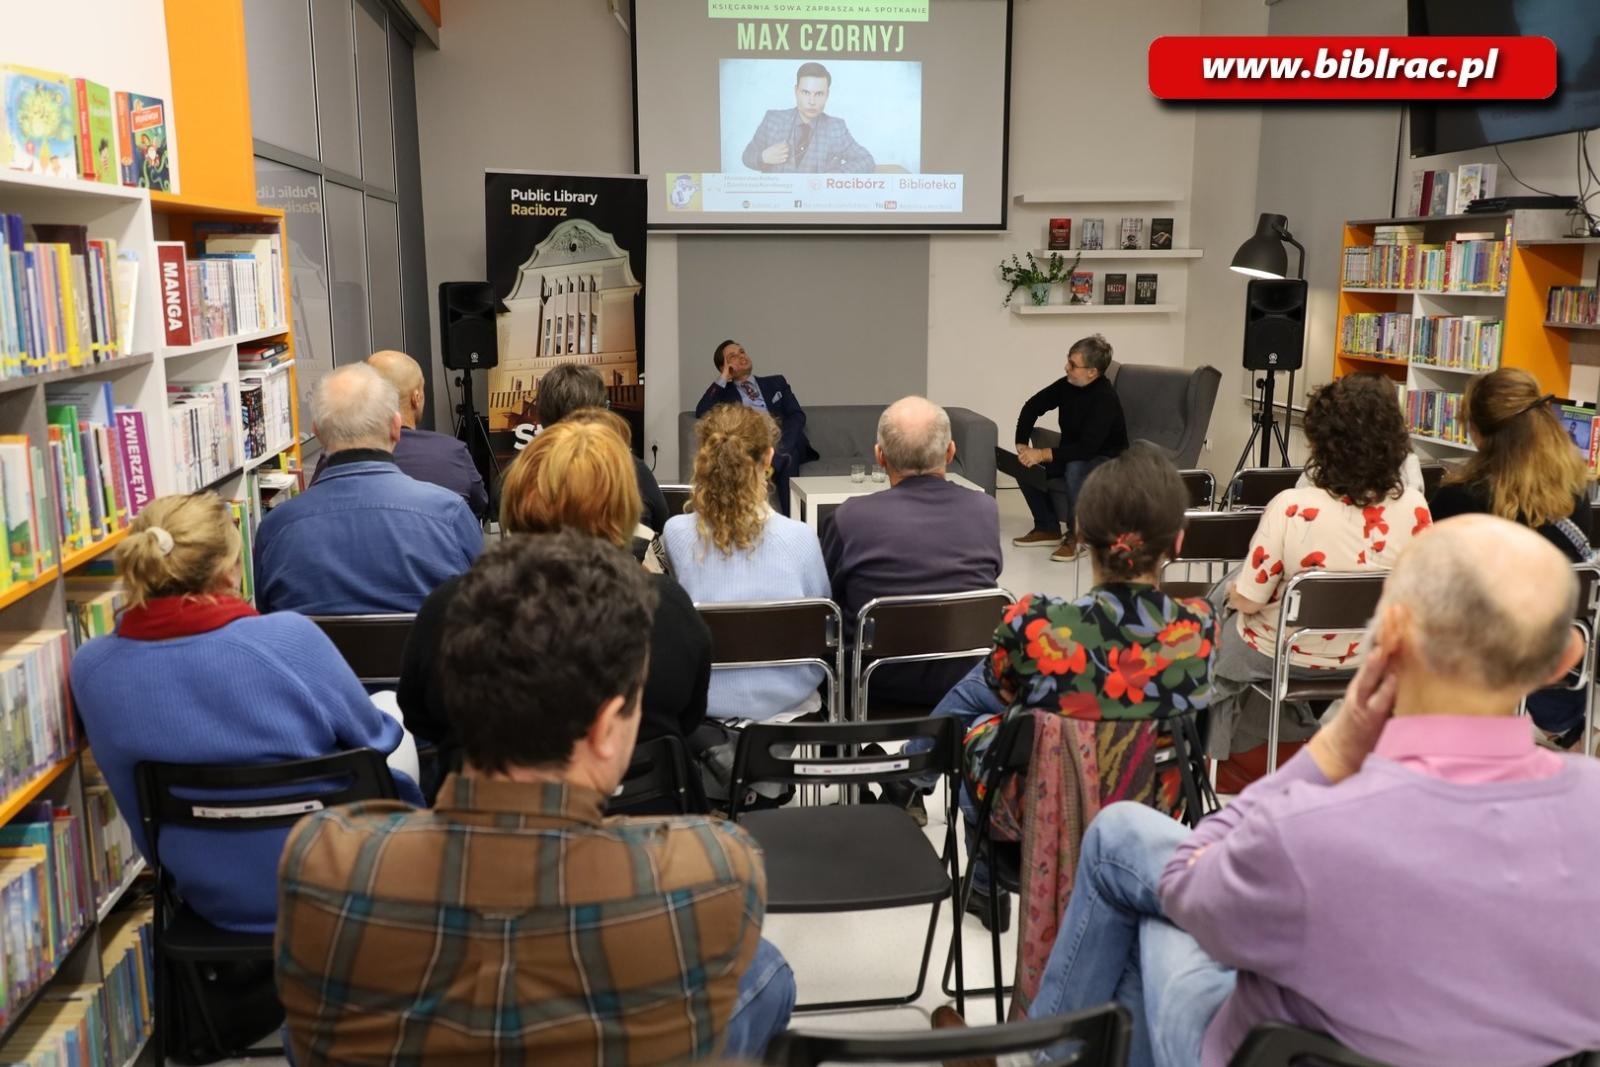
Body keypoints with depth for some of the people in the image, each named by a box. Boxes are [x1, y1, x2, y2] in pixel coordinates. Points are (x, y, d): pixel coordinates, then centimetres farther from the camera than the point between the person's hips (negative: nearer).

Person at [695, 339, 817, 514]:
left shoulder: (776, 382, 26)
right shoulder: (724, 393, 22)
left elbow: (797, 416, 10)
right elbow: (702, 413, 2)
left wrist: (780, 445, -10)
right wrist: (722, 379, 8)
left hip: (783, 445, 1)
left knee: (786, 455, -35)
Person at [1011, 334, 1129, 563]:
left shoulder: (1105, 399, -27)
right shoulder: (1067, 384, -7)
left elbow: (1087, 448, -33)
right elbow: (1033, 406, 6)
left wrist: (1043, 454, -34)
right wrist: (1022, 445, -7)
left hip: (1106, 460, -7)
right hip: (1072, 455, 7)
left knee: (1075, 469, -38)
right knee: (1028, 466, -13)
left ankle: (1077, 535, -19)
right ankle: (1047, 529, 1)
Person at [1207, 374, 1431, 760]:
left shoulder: (1291, 508, -33)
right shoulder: (1414, 508, -19)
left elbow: (1249, 600, -24)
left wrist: (1232, 589, 0)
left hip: (1285, 655, -5)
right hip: (1368, 658, 5)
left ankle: (1214, 747, 45)